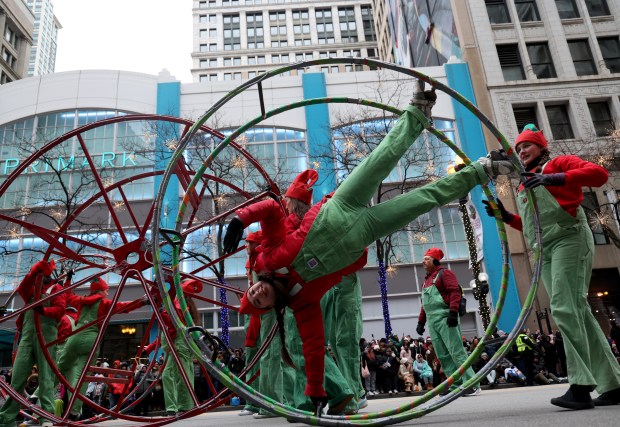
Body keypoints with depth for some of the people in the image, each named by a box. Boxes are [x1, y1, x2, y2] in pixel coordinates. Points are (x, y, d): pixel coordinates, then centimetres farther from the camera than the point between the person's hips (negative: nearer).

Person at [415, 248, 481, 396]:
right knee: (443, 356, 5)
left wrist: (453, 312, -23)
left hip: (445, 318, -8)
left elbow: (455, 292, -13)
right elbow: (424, 303, 26)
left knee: (456, 352, -9)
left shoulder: (444, 273, 0)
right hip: (432, 322, 8)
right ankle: (456, 386, 9)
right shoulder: (427, 280, 25)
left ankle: (472, 385, -5)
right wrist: (421, 321, 21)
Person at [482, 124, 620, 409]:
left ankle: (581, 385, -17)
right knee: (577, 311, 5)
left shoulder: (559, 163, 7)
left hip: (569, 238, -7)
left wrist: (554, 178, -21)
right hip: (544, 251, 7)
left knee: (564, 306, -19)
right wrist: (505, 215, 12)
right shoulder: (523, 187, 25)